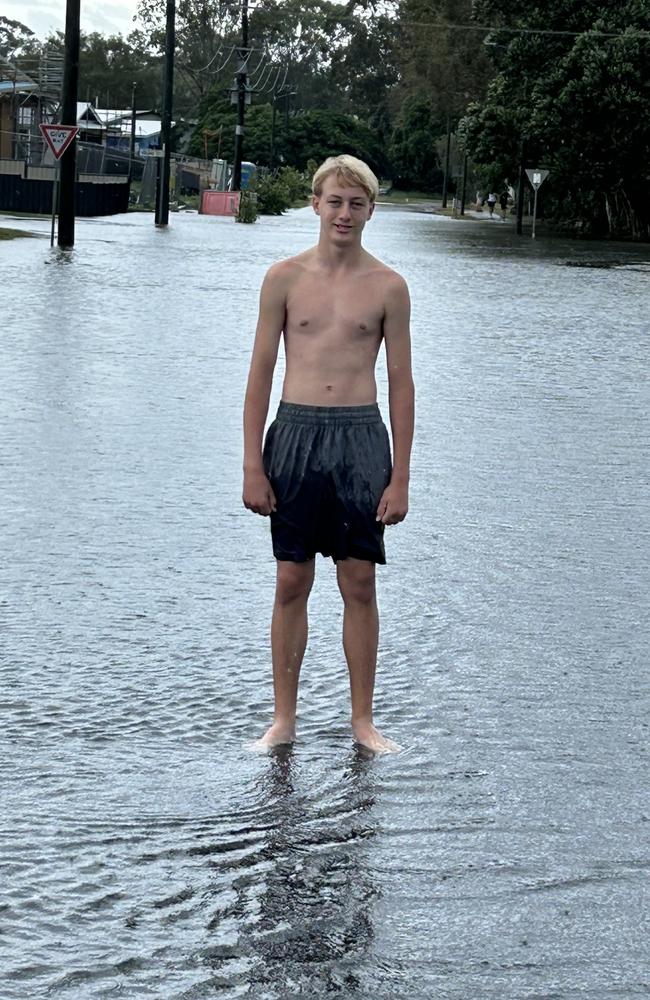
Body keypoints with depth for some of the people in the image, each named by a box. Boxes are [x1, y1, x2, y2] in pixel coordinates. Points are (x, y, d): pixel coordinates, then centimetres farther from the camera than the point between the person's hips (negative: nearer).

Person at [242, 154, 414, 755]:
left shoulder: (387, 286, 2)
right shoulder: (285, 278, 3)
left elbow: (401, 382, 4)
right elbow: (261, 372, 4)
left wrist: (400, 476, 1)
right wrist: (253, 466, -1)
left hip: (360, 439, 0)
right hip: (296, 434, 0)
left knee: (359, 584, 4)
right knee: (291, 582, 5)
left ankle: (363, 720, 15)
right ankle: (284, 719, 15)